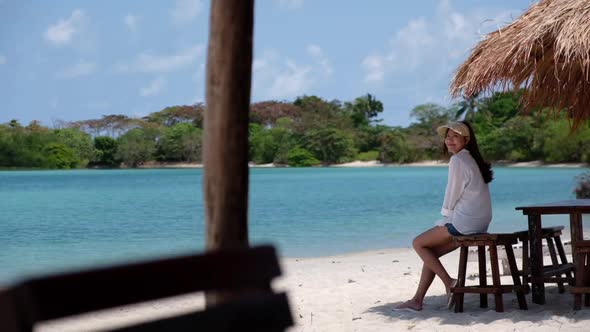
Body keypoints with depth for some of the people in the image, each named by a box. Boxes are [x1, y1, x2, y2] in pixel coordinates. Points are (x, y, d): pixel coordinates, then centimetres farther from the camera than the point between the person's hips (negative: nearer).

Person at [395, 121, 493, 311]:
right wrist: (448, 219, 12)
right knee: (431, 251, 15)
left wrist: (445, 217, 4)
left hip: (464, 222, -9)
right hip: (478, 222, 9)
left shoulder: (458, 161, -14)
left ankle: (449, 283, -1)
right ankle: (417, 300, 14)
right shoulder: (471, 159, 15)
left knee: (418, 243, 3)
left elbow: (452, 196, -12)